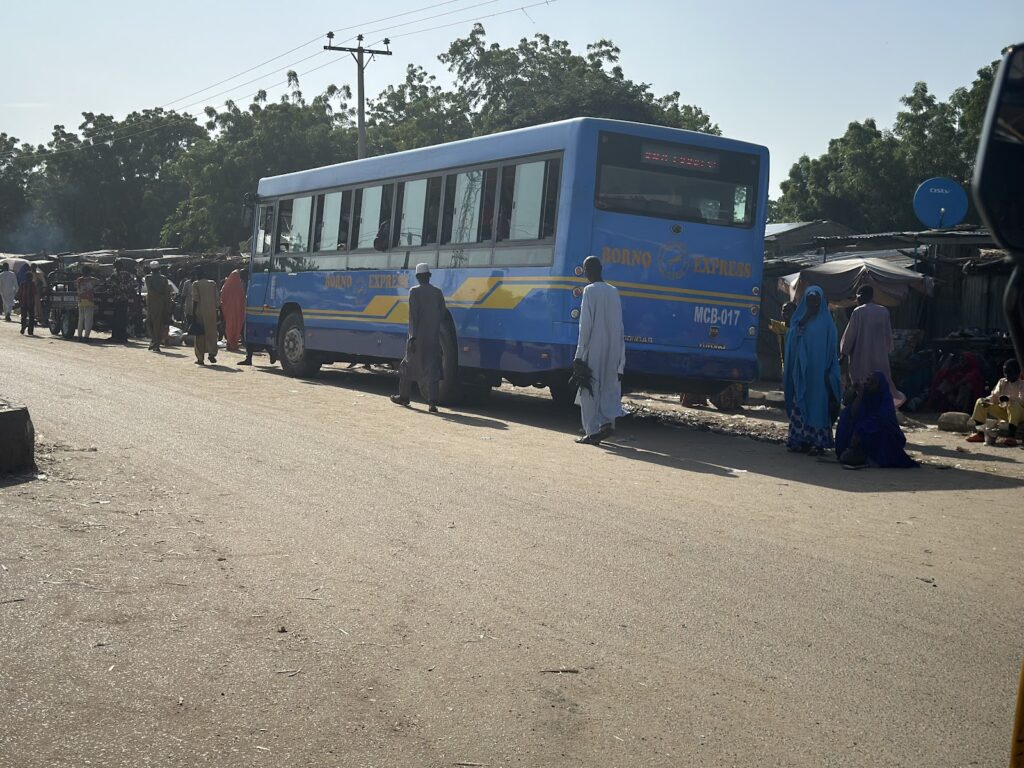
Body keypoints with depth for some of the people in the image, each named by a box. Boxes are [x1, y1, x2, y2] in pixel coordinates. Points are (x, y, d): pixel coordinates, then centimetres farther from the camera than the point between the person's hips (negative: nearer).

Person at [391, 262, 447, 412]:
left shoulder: (414, 291, -8)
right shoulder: (437, 292, 5)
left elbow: (413, 315, -13)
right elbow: (443, 314, 7)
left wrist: (412, 336, -14)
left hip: (418, 336, -4)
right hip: (434, 337, 4)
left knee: (409, 365, 13)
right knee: (432, 368, 1)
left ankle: (404, 396, 25)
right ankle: (432, 402, -9)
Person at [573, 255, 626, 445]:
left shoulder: (590, 291, -9)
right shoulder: (614, 291, 9)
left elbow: (585, 324, -13)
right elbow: (619, 325, 12)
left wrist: (580, 353, -8)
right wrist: (620, 358, 16)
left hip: (594, 349, -6)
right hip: (612, 350, 6)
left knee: (590, 389, 2)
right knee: (608, 386, 16)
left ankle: (593, 431, 2)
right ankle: (608, 421, 3)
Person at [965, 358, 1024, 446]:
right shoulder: (1002, 382, 9)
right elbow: (994, 396, 4)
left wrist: (1008, 398, -42)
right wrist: (986, 400, -20)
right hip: (1002, 411, 6)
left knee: (1013, 404, -40)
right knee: (980, 401, -6)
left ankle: (1012, 436, -49)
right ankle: (979, 433, -17)